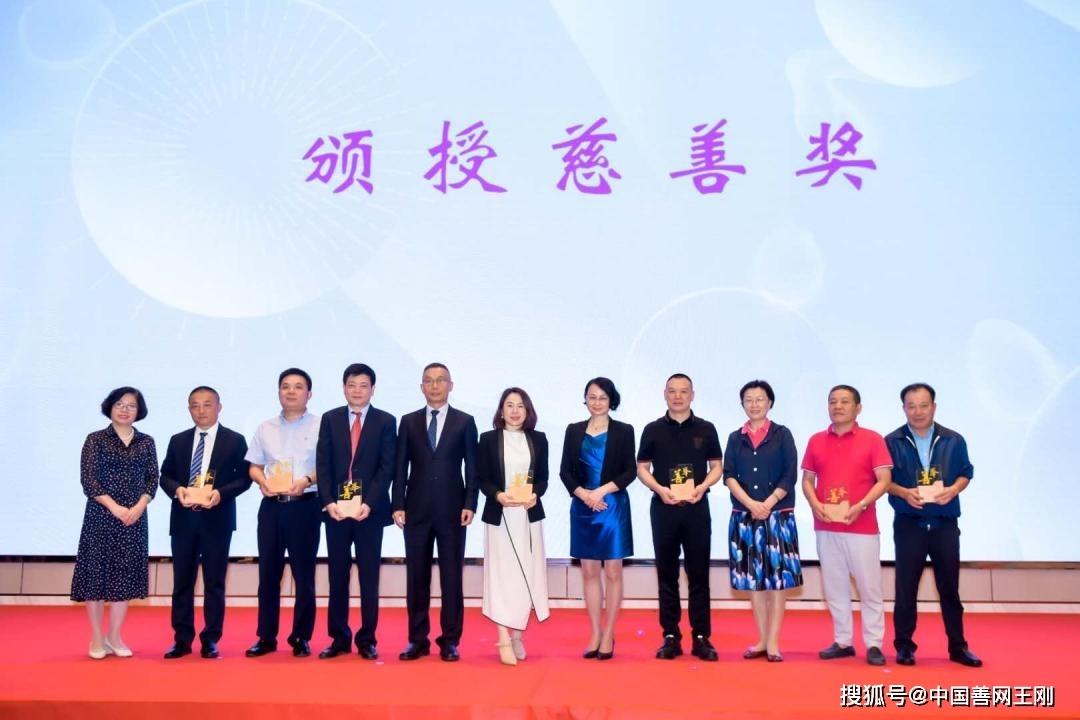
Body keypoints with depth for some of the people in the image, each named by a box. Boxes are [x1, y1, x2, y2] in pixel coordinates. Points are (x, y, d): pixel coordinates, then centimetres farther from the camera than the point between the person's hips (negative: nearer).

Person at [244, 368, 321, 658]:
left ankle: (301, 637, 14)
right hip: (271, 506, 3)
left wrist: (307, 480, -20)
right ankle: (266, 637, 18)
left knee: (304, 574, 4)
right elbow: (254, 466, 14)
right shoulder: (265, 428, 11)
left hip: (305, 505, -3)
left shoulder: (319, 426, -1)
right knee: (268, 573, 8)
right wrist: (262, 481, -7)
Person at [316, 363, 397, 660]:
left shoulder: (386, 421, 2)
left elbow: (387, 467, -4)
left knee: (369, 577, 4)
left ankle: (367, 640, 13)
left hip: (371, 510, -2)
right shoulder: (330, 419, 7)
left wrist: (369, 503, -15)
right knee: (337, 576, 7)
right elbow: (322, 465, 2)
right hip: (335, 508, 2)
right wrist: (329, 501, -10)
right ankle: (339, 638, 17)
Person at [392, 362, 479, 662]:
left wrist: (470, 504, -8)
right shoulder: (409, 422, 8)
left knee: (451, 577, 3)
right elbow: (400, 467, 6)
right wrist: (398, 505, -2)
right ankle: (418, 639, 16)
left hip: (452, 510, -1)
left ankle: (450, 641, 12)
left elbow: (472, 467, 1)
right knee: (416, 577, 6)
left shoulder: (465, 421, 4)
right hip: (417, 510, 2)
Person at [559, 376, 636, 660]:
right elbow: (565, 470, 4)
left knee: (613, 572, 1)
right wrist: (583, 493, -12)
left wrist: (601, 491, -14)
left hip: (614, 507, -2)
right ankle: (595, 634, 15)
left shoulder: (623, 431, 1)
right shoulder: (574, 430, 8)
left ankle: (609, 636, 9)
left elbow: (630, 471, -3)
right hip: (582, 508, 3)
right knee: (589, 573, 7)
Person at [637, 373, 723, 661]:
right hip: (663, 508, 0)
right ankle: (671, 637, 12)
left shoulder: (706, 429, 5)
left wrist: (703, 486, -12)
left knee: (699, 574, 2)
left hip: (697, 508, 0)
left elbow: (717, 466, 8)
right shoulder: (653, 430, 4)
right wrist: (660, 489, -12)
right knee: (667, 574, 5)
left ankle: (701, 638, 9)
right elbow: (642, 468, 5)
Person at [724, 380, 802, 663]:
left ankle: (773, 642, 1)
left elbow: (789, 476, -4)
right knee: (753, 578, 5)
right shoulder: (735, 438, 9)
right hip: (744, 516, 2)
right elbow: (729, 476, 0)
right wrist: (751, 504, -14)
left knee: (777, 577, -3)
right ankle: (762, 640, 13)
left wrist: (767, 504, -14)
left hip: (778, 515, -2)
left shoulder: (782, 435, 4)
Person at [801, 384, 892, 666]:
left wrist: (861, 505, -18)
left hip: (862, 526, -3)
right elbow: (807, 479, 11)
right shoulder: (816, 441, 9)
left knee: (869, 587, 2)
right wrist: (814, 504, -8)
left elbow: (884, 479, -6)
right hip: (825, 526, 4)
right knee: (834, 588, 9)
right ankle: (842, 642, 18)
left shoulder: (872, 439, -1)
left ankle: (874, 645, 11)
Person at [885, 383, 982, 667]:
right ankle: (904, 645, 15)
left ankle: (958, 646, 21)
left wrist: (953, 489, -13)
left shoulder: (953, 440, 3)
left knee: (950, 587, 9)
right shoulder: (892, 442, -2)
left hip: (945, 524, 1)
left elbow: (965, 473, 7)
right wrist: (904, 492, -18)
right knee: (906, 588, 5)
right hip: (908, 524, -1)